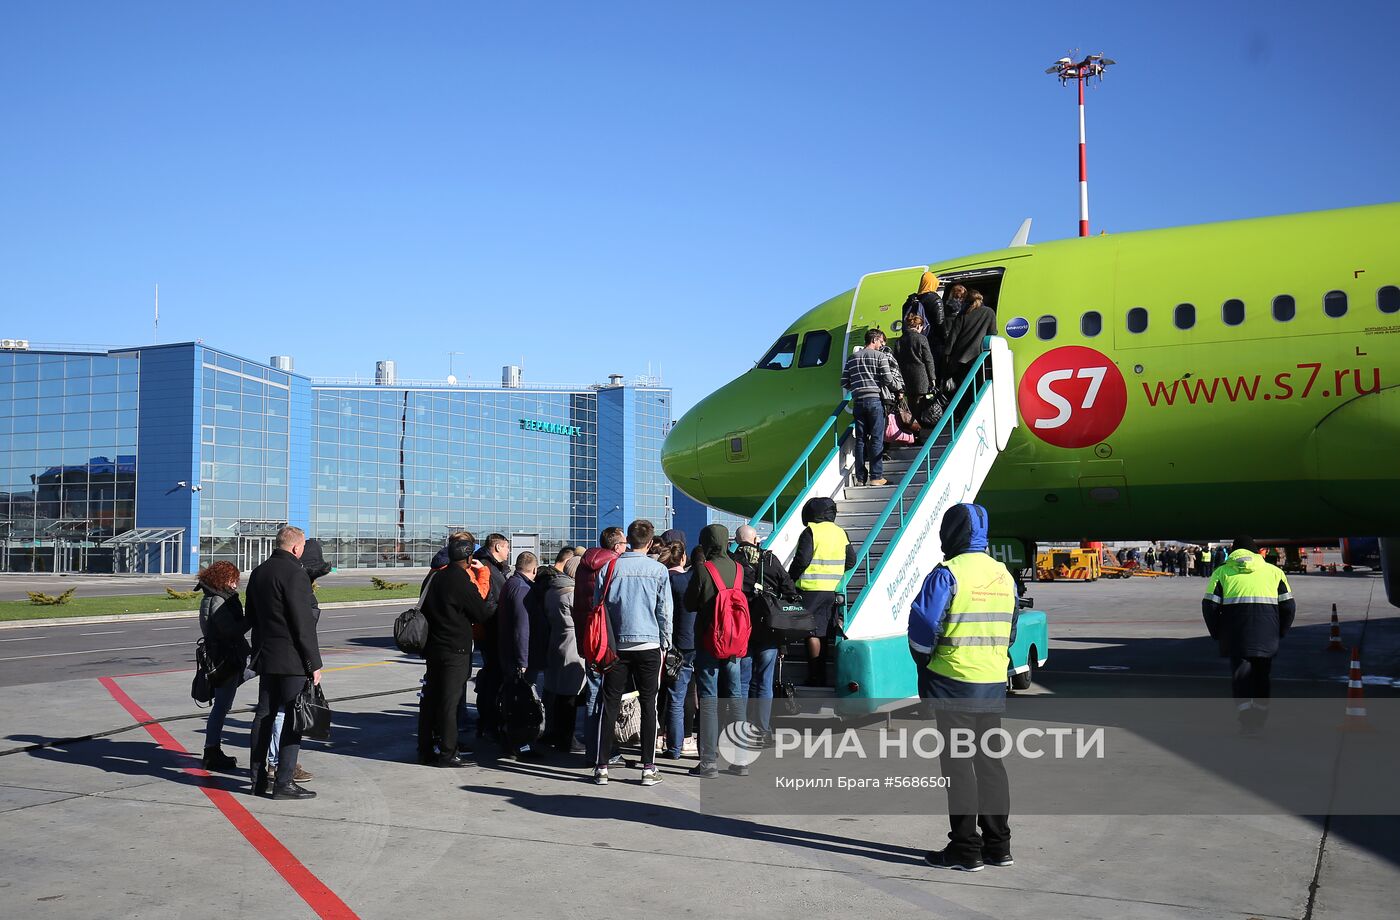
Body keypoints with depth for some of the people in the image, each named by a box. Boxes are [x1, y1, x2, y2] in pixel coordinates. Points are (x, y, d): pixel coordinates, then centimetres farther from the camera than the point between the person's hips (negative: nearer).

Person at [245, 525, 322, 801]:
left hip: (265, 656, 8)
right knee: (293, 718, -3)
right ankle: (283, 782, -3)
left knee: (264, 715, 13)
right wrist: (314, 663, -12)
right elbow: (303, 623, -17)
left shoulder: (258, 572, 12)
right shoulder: (295, 574, -15)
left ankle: (258, 778, 19)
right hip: (292, 659, -8)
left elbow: (251, 616, 19)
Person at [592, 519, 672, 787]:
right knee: (648, 705, 5)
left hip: (616, 645, 1)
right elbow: (665, 612, 2)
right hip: (649, 645, -1)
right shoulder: (659, 570, 0)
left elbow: (598, 607, 5)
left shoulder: (609, 567, 1)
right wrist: (664, 645, 13)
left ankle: (602, 767, 6)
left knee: (610, 705, 5)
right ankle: (649, 768, 6)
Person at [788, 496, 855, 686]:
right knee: (829, 632, 15)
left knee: (813, 633, -1)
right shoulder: (840, 532, 9)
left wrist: (790, 580, -4)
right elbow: (851, 561, 12)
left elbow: (802, 560, -16)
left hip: (812, 590, -6)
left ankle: (816, 677, 0)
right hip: (834, 590, 6)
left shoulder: (810, 532, -10)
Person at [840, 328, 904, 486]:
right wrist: (900, 388, 11)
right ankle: (876, 476, -3)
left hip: (858, 401, 4)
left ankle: (860, 478, 6)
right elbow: (888, 379, -7)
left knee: (860, 439, 6)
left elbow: (844, 384, 12)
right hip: (875, 400, -4)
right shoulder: (880, 356, 0)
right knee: (877, 439, -1)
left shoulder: (852, 358, 14)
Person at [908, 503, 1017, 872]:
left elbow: (922, 626, -14)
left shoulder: (948, 574, -13)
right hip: (995, 682, 6)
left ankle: (965, 849, 5)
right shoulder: (1004, 575, 9)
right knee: (989, 760, 14)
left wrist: (924, 663, 3)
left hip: (954, 682, -6)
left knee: (958, 763, 1)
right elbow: (1010, 630, 16)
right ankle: (997, 845, 19)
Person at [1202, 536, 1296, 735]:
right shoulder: (1274, 571, 15)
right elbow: (1289, 606, 8)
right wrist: (1280, 633, 17)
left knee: (1240, 676, 3)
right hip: (1266, 636, 2)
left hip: (1236, 636, -1)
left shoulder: (1222, 572, 11)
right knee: (1261, 676, 16)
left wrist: (1217, 634, 11)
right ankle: (1260, 717, 22)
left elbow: (1209, 605, 1)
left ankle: (1247, 720, -10)